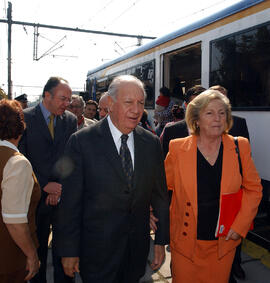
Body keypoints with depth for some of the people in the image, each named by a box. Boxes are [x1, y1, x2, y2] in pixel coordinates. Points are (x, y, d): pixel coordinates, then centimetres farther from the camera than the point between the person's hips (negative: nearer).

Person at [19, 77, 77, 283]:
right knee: (38, 247, 15)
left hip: (63, 195, 2)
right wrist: (45, 185, -14)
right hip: (37, 195, -2)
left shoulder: (71, 120, 4)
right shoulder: (24, 118, -6)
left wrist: (61, 188, -8)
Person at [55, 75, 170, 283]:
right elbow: (70, 201, -10)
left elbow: (160, 195, 4)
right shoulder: (81, 141, -13)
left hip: (138, 249, 4)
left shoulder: (152, 143, -2)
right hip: (96, 249, -3)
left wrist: (161, 241, 5)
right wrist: (69, 251, -7)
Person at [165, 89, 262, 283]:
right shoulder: (177, 148, -8)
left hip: (224, 241, 1)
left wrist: (240, 225, -3)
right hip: (185, 242, -1)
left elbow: (254, 188, 3)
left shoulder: (240, 147, -4)